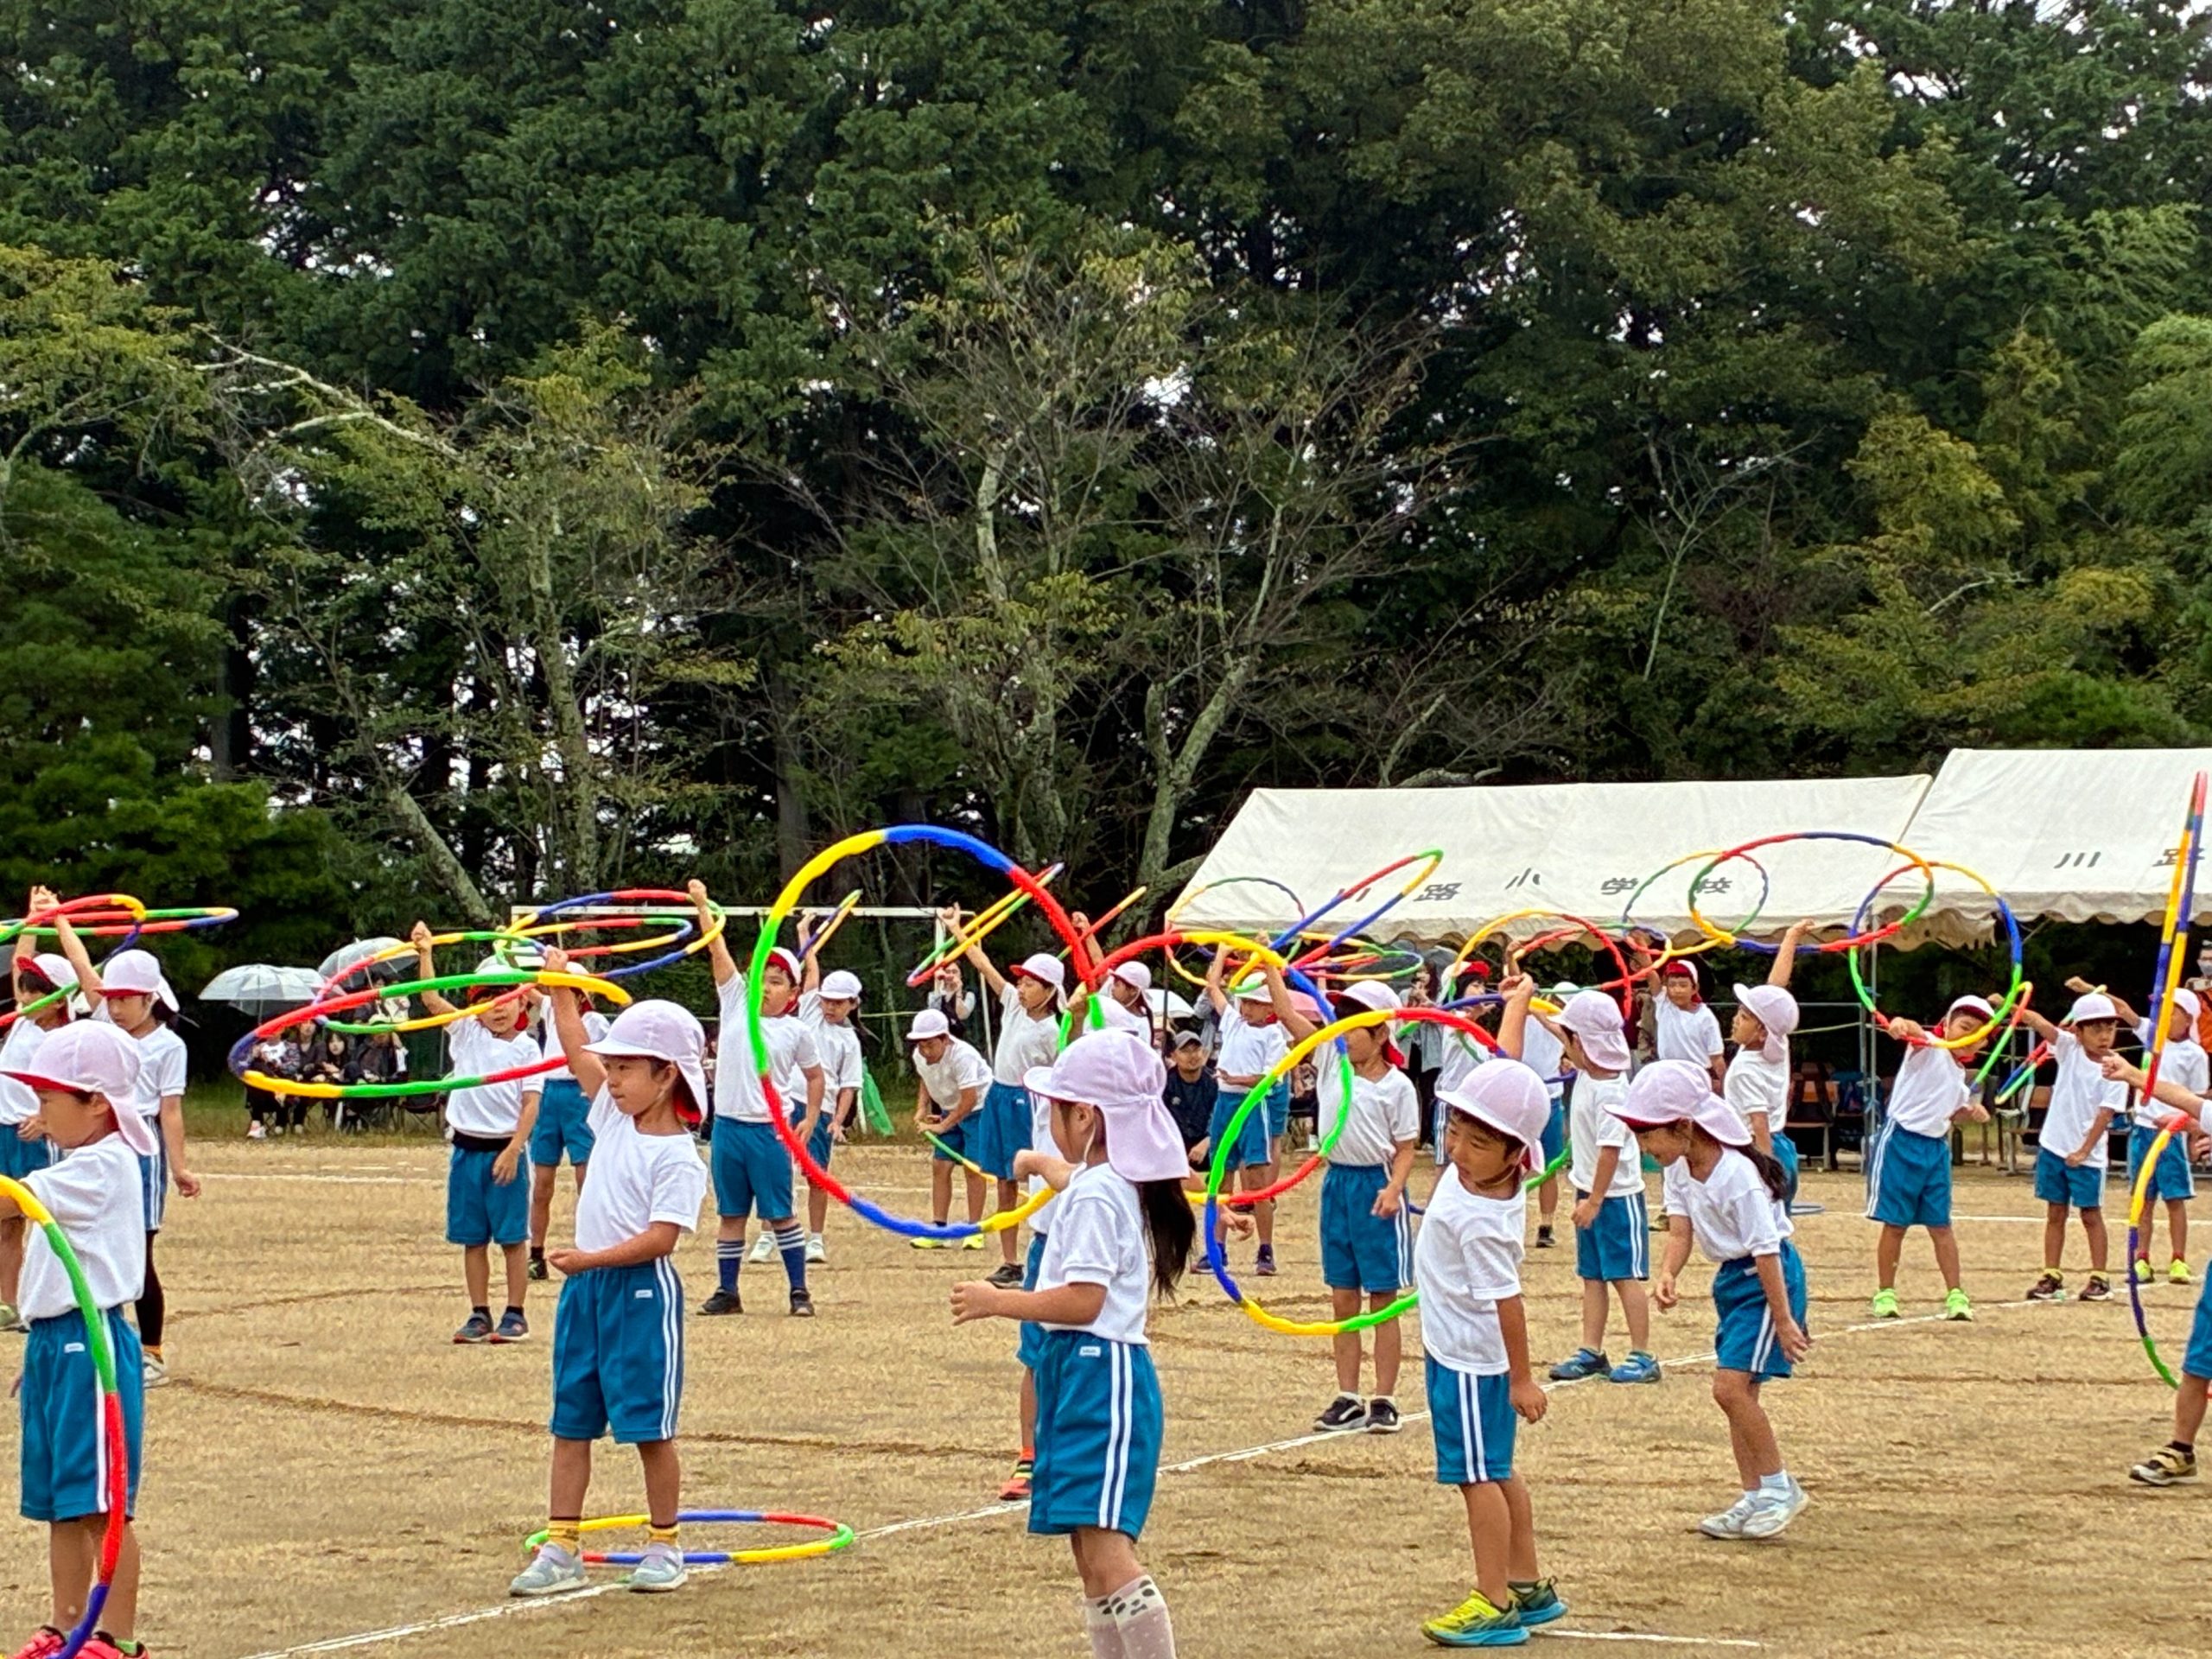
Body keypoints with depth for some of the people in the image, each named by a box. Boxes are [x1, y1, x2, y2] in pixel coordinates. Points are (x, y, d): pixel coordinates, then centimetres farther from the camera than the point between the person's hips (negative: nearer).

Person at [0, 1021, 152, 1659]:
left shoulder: (102, 1167, -15)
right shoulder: (80, 1169, 17)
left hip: (92, 1346, -10)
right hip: (56, 1342, 10)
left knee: (99, 1500, -5)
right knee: (60, 1501, 14)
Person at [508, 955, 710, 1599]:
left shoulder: (678, 1156, -14)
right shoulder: (614, 1117, 8)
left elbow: (660, 1237, -22)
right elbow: (578, 1051, 19)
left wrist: (592, 1258, -27)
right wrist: (561, 988, 19)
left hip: (641, 1293, -8)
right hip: (585, 1288, 8)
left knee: (649, 1427, 1)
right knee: (570, 1424, 8)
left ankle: (664, 1546, 14)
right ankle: (561, 1548, 12)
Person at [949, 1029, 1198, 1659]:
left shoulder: (1094, 1195, -16)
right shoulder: (1110, 1180, 15)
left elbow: (1083, 1299, -24)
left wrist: (999, 1302, -14)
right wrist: (1042, 1163, 60)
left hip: (1101, 1375, -11)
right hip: (1080, 1370, 11)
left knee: (1105, 1550, -17)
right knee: (1089, 1552, 12)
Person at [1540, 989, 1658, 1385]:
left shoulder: (1609, 1090, -24)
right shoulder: (1588, 1071, 2)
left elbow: (1611, 1149, -25)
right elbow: (1557, 1031, 21)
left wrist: (1594, 1200, -22)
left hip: (1616, 1196, -9)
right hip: (1591, 1192, 9)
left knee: (1625, 1275, -4)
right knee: (1592, 1275, 12)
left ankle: (1643, 1357, 1)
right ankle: (1591, 1352, 17)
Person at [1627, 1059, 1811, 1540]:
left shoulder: (1737, 1175, -27)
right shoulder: (1677, 1168, -2)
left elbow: (1766, 1251, -23)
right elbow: (1680, 1229, -3)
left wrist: (1783, 1321, -19)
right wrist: (1667, 1275, -23)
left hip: (1768, 1277, -9)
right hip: (1731, 1275, 9)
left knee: (1731, 1386, -16)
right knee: (1737, 1391, 9)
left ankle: (1779, 1487, -1)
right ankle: (1755, 1499, 17)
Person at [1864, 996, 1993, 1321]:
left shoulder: (1960, 1075, 14)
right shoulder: (1929, 1047, -8)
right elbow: (1914, 1031, -32)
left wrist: (1973, 1112, 6)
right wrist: (1899, 1025, -55)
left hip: (1936, 1148, 6)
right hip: (1901, 1142, -6)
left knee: (1940, 1225, 7)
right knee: (1895, 1224, 0)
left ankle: (1955, 1295, 9)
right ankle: (1885, 1293, 9)